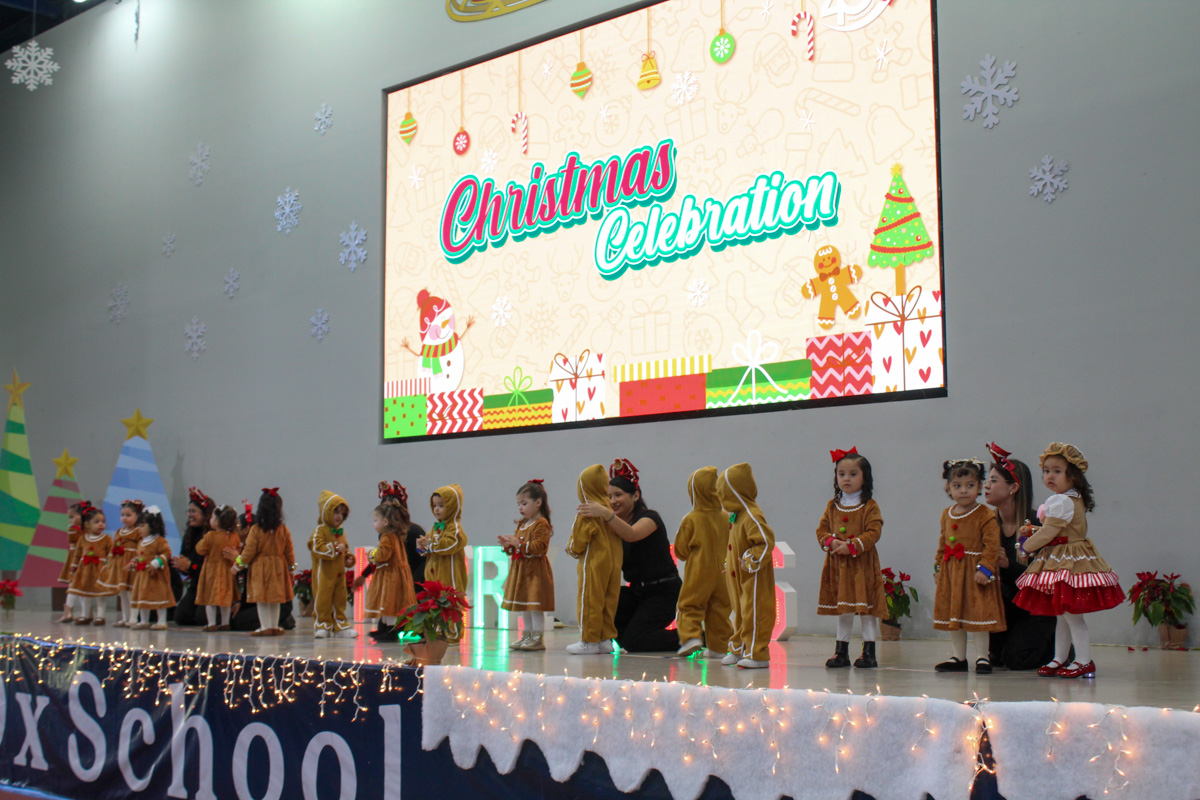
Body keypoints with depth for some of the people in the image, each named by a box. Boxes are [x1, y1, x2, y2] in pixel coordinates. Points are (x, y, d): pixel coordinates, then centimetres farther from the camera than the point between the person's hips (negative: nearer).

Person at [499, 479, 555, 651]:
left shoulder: (541, 524, -12)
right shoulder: (521, 524, 16)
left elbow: (539, 546, -22)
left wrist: (520, 544, -24)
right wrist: (508, 545, 1)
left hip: (535, 570, -9)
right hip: (520, 570, 9)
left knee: (535, 606, -6)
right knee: (523, 606, 14)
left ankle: (537, 638, 0)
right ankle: (527, 636, 22)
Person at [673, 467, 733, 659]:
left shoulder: (691, 520, -11)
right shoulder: (726, 518, -1)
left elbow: (681, 550, -4)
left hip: (698, 573, -4)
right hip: (721, 573, 4)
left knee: (689, 606, 5)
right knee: (719, 609, 11)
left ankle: (691, 636, -15)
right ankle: (718, 647, 13)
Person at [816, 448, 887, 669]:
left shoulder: (870, 506, -5)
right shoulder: (832, 506, 10)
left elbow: (874, 532, -12)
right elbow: (822, 529, 10)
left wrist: (851, 546, -21)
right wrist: (831, 542, -11)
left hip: (863, 564, -4)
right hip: (837, 565, 4)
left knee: (866, 608, -1)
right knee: (842, 610, 11)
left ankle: (869, 651, 7)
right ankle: (841, 651, 18)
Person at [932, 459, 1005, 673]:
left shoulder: (985, 516, -10)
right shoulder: (947, 515, 10)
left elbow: (992, 545, -13)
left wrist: (985, 568, -21)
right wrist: (938, 566, 14)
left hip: (974, 572, -6)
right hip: (950, 572, 6)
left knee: (977, 613, -3)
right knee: (952, 614, 11)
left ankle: (982, 657, 8)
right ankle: (958, 658, 21)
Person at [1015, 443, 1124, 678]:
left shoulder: (1061, 502, -19)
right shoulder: (1075, 500, 13)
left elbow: (1049, 533, -19)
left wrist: (1027, 546, -5)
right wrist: (1033, 531, 13)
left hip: (1067, 562, -11)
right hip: (1061, 562, 11)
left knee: (1071, 614, -6)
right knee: (1062, 615, 15)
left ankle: (1084, 661, 0)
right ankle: (1059, 659, 22)